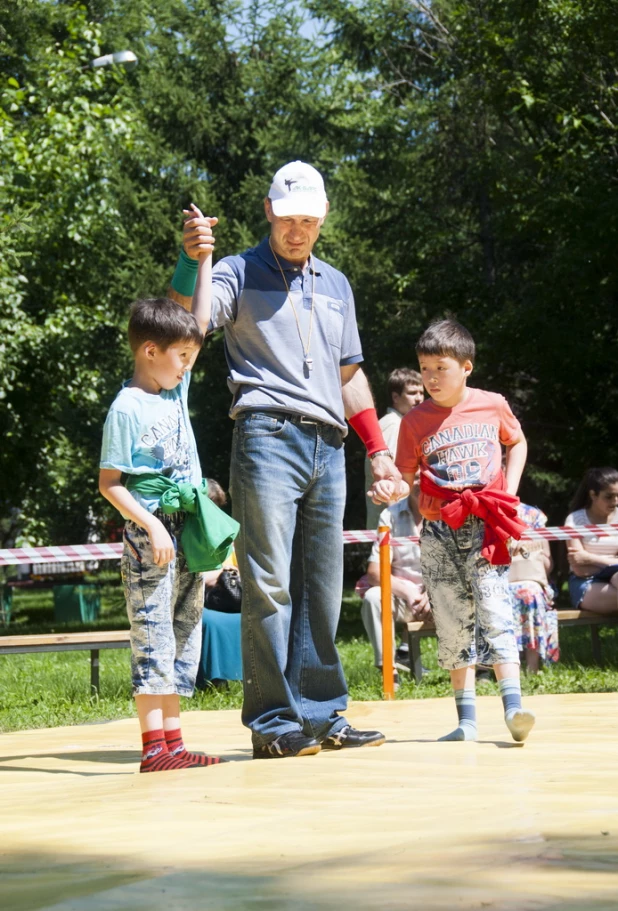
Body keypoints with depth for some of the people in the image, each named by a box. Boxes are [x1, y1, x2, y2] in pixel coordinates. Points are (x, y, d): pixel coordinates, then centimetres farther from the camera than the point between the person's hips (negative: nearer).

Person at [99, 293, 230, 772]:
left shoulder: (177, 389, 10)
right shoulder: (127, 408, -11)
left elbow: (198, 318, 18)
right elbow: (109, 483, -12)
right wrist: (152, 526, -20)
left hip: (189, 532, 8)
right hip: (150, 535, -8)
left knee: (184, 634, 8)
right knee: (153, 636, -8)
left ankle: (174, 742, 12)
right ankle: (154, 746, -9)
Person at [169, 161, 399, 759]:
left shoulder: (336, 285, 23)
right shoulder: (239, 273, 6)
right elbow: (190, 325, -12)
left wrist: (377, 448, 20)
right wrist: (193, 259, -24)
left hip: (327, 446, 6)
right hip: (268, 436, -6)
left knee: (321, 590, 6)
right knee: (269, 586, -9)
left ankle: (320, 715, 10)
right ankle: (272, 723, -8)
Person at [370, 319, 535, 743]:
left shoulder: (493, 406, 2)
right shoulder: (416, 421, 3)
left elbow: (517, 442, 20)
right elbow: (407, 477, 6)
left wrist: (509, 492, 8)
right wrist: (392, 487, -17)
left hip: (486, 527, -2)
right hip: (440, 532, 2)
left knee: (494, 611, -14)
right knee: (453, 623, 4)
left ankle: (513, 705, -19)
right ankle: (467, 718, 9)